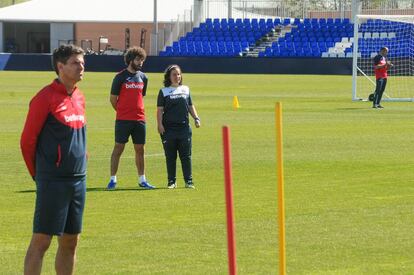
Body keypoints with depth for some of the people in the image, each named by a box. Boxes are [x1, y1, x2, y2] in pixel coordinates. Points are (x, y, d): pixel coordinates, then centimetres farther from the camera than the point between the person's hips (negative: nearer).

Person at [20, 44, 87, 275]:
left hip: (78, 180, 7)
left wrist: (80, 166, 16)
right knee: (41, 241, -6)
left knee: (70, 241, 11)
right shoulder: (46, 98, -11)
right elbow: (27, 141, -7)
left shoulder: (79, 98, 12)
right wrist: (38, 174, 2)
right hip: (53, 183, -7)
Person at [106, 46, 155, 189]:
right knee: (118, 148, -2)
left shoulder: (143, 77, 10)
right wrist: (122, 111, 9)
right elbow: (113, 98, 0)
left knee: (140, 149, 8)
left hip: (139, 119, 5)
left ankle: (142, 180, 15)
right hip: (123, 119, -4)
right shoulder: (120, 77, -5)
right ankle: (113, 179, 3)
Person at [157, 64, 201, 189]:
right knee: (170, 157, 3)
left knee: (186, 156, 1)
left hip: (184, 127, 2)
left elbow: (191, 106, 18)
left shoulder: (186, 89, 14)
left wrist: (196, 118, 4)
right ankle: (171, 182, 9)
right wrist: (160, 124, -11)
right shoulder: (164, 91, 4)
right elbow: (160, 110, -1)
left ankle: (188, 181, 3)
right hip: (168, 128, -2)